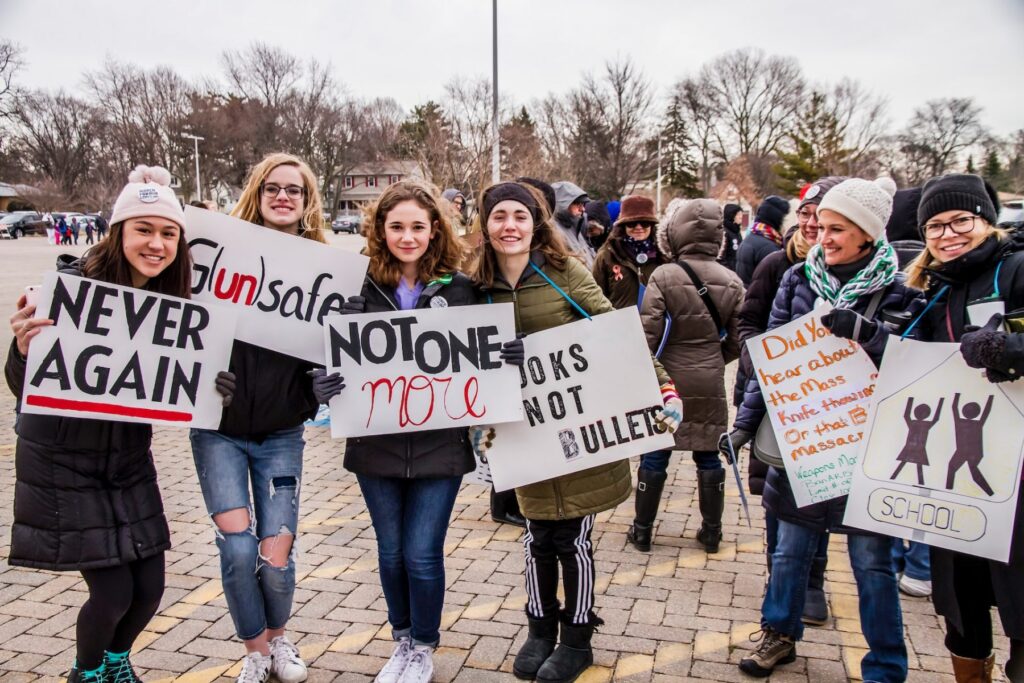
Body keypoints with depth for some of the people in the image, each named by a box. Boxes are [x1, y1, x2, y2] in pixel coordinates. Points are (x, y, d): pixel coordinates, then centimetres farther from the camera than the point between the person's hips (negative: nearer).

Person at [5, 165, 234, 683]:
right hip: (64, 463, -5)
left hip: (129, 458, 5)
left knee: (149, 587, 9)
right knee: (113, 592, -2)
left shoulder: (171, 298, -5)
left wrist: (212, 385, -20)